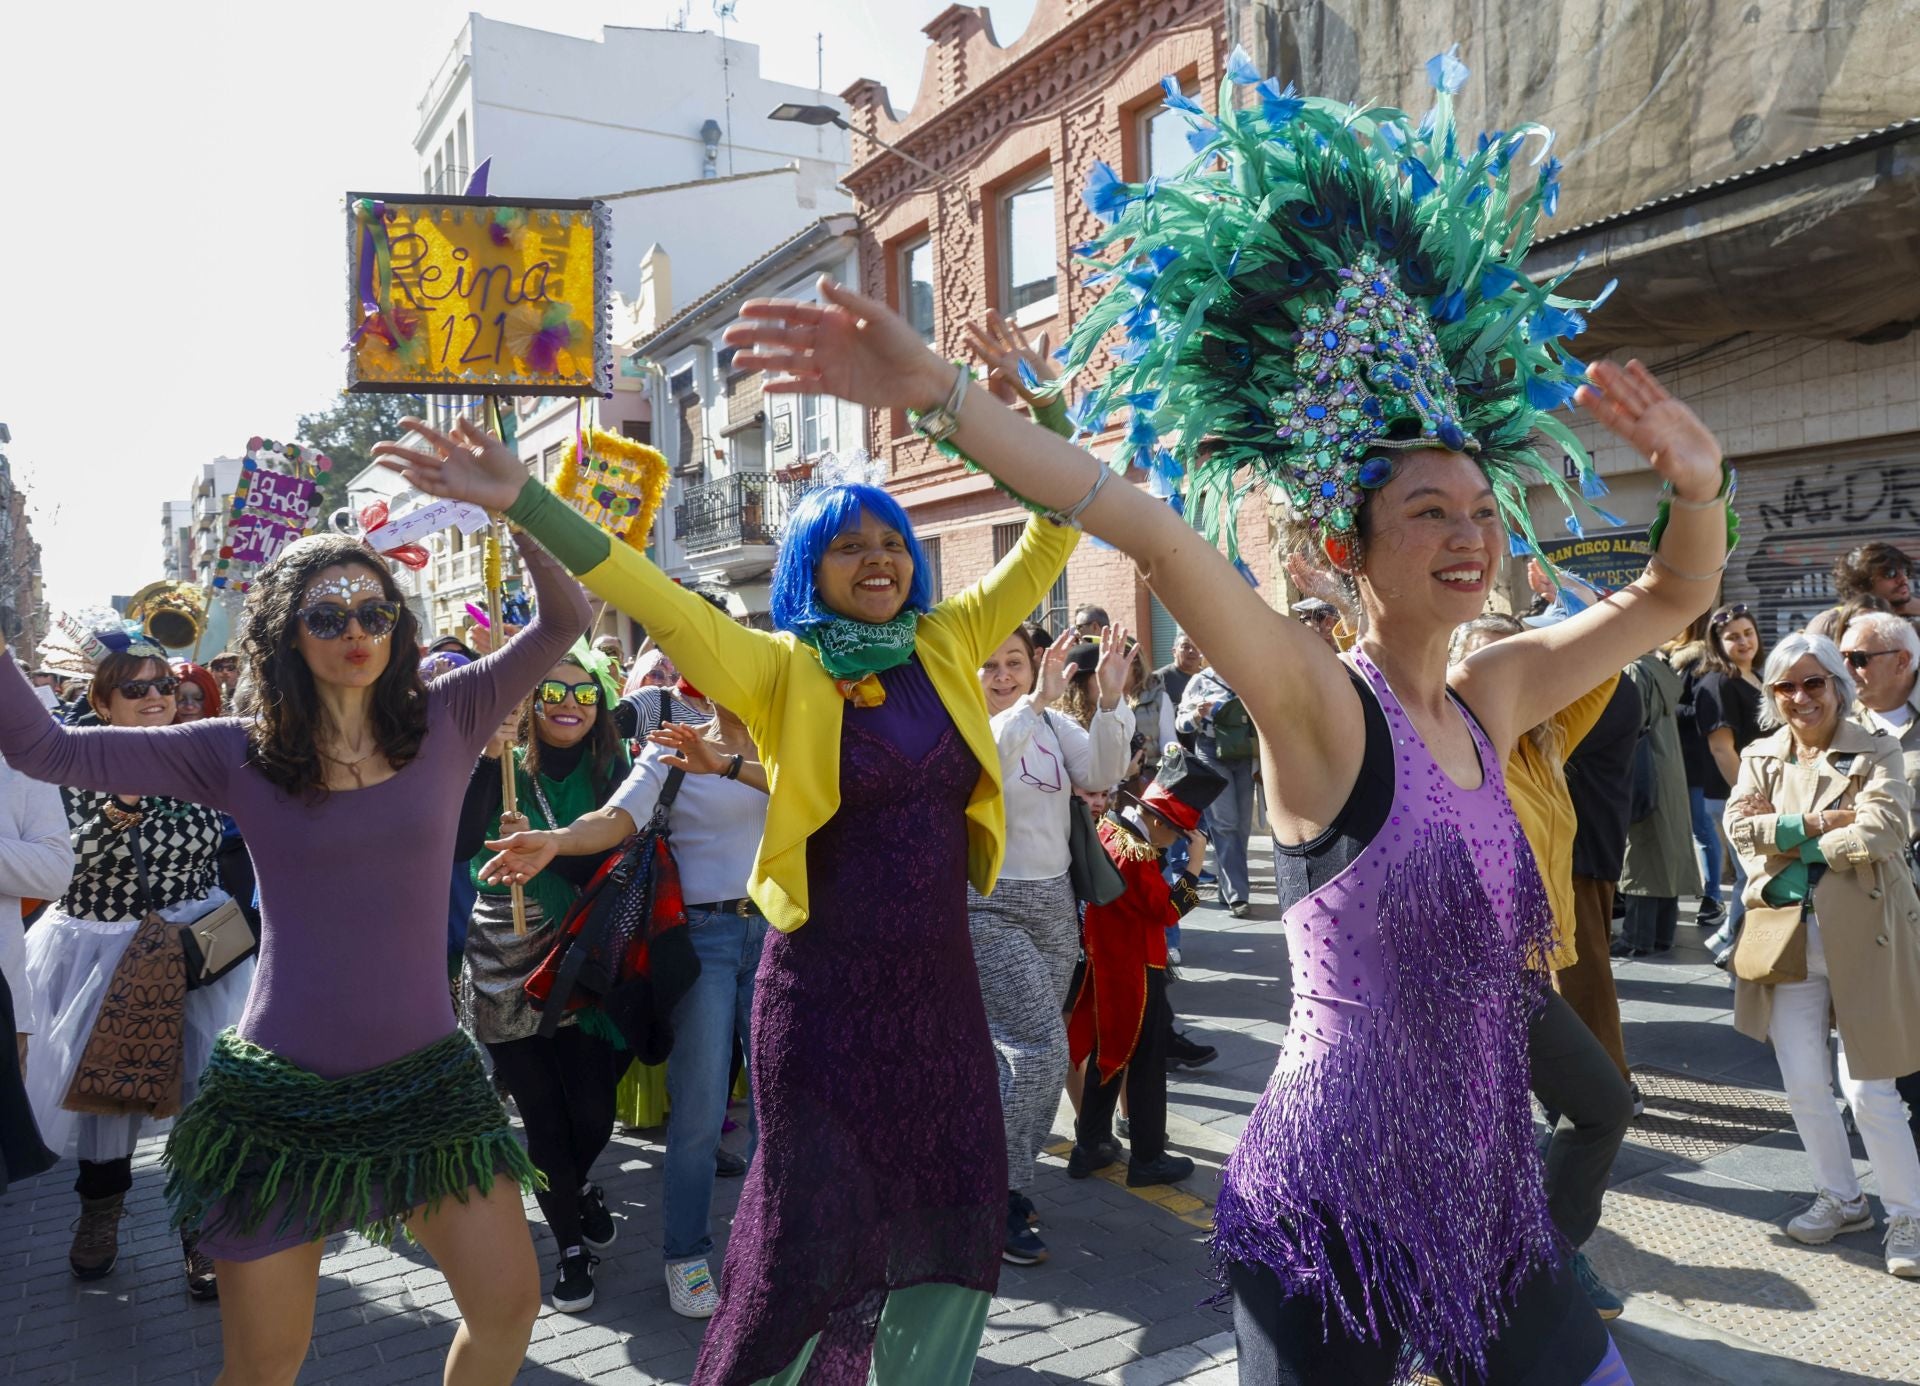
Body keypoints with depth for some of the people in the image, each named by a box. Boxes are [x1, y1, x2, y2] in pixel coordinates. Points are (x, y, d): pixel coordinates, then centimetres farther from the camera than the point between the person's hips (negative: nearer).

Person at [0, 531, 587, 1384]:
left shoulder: (448, 722, -2)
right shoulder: (239, 755, -2)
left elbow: (564, 619, -7)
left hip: (426, 1076, 1)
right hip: (284, 1093, -1)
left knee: (508, 1306, 5)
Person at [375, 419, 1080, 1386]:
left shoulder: (945, 645, 4)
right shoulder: (782, 669, -8)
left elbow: (1040, 553, 8)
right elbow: (658, 601, -19)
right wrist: (522, 500, -29)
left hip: (940, 982, 5)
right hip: (825, 989, -5)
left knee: (957, 1207, 15)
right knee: (811, 1218, 6)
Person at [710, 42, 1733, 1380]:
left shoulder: (1490, 698, 4)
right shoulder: (1318, 703, -16)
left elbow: (1671, 598, 14)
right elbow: (1153, 529, -29)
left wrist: (1698, 482, -6)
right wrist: (936, 393, -37)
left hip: (1489, 1191, 7)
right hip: (1336, 1194, -7)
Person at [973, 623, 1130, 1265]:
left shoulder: (1054, 724, 6)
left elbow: (1101, 773, -9)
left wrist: (1109, 701, -23)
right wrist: (1035, 702, -39)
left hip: (1053, 902, 6)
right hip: (987, 905, -5)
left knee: (1023, 1051, 11)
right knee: (1042, 1048, -12)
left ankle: (1005, 1173, 30)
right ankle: (997, 1196, 3)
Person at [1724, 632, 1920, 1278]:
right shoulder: (1760, 757, 10)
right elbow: (1740, 825, -5)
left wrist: (1801, 850, -12)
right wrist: (1819, 823, -16)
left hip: (1863, 934, -4)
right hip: (1787, 935, 4)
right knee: (1804, 1086, 9)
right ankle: (1841, 1199, 29)